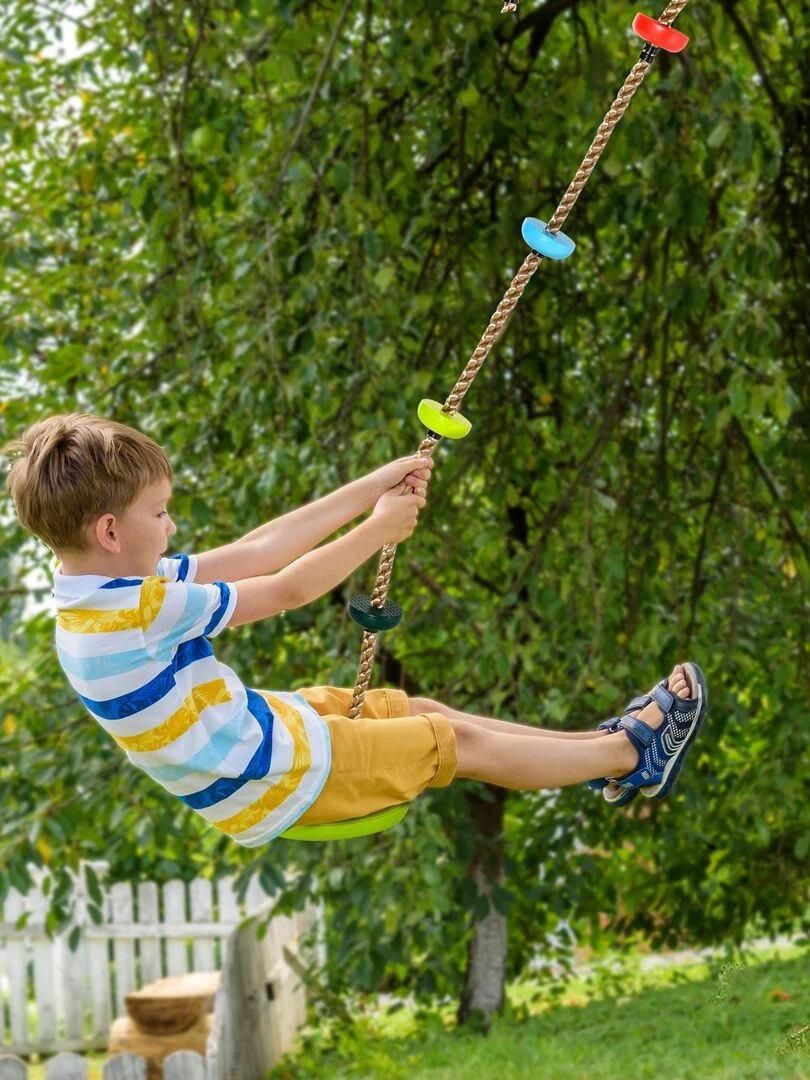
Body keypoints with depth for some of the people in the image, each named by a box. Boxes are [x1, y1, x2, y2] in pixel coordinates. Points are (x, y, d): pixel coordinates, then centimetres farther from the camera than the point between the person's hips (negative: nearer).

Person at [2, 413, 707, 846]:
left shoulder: (105, 586, -3)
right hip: (275, 779, -9)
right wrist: (380, 529, -5)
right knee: (459, 743, 5)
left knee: (424, 711, 17)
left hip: (253, 722, 9)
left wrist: (378, 485, -2)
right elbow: (286, 589, -21)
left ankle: (604, 747, 27)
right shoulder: (142, 608, -32)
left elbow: (256, 551, -1)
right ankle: (631, 752, 21)